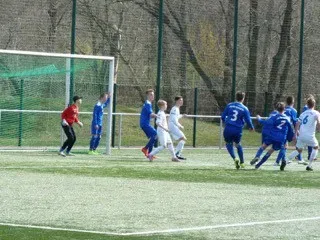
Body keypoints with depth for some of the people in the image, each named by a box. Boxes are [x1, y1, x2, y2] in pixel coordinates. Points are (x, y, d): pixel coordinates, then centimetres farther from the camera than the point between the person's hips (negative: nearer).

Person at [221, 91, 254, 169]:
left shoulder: (229, 105, 3)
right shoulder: (244, 109, -3)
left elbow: (223, 117, 8)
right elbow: (248, 120, -2)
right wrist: (251, 127, 19)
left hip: (228, 129, 0)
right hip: (238, 130, 0)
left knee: (229, 144, 16)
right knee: (238, 144, 23)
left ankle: (234, 158, -9)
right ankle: (242, 162, 26)